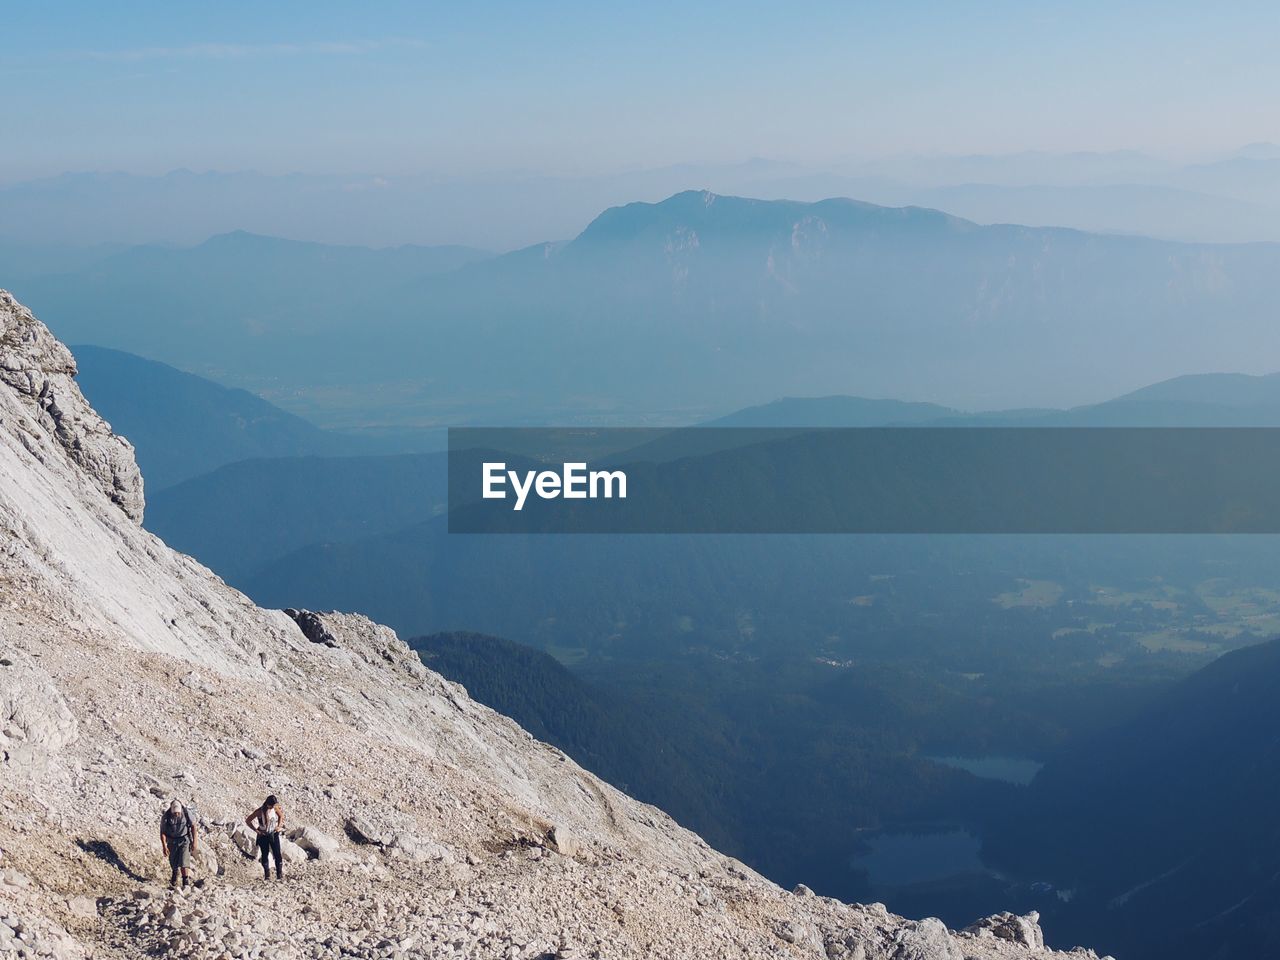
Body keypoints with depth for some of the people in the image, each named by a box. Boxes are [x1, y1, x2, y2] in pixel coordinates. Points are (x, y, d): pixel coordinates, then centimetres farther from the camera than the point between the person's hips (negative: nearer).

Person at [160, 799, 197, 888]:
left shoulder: (186, 813, -19)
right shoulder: (166, 816, -20)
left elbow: (193, 826, -7)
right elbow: (162, 832, -13)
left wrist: (194, 842, -9)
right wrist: (164, 846, -21)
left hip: (184, 840, -1)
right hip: (172, 841, 1)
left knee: (183, 861, -16)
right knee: (174, 863, 8)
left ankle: (185, 883, -12)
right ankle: (174, 880, 38)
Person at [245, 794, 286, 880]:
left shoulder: (275, 808, -9)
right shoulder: (260, 811, -19)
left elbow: (281, 816, 12)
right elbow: (248, 821, -12)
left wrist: (279, 826, 1)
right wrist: (256, 830, -12)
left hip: (274, 834, 2)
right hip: (263, 835, -2)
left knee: (277, 854, -5)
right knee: (265, 855, 4)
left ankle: (280, 874, -1)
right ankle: (267, 875, 10)